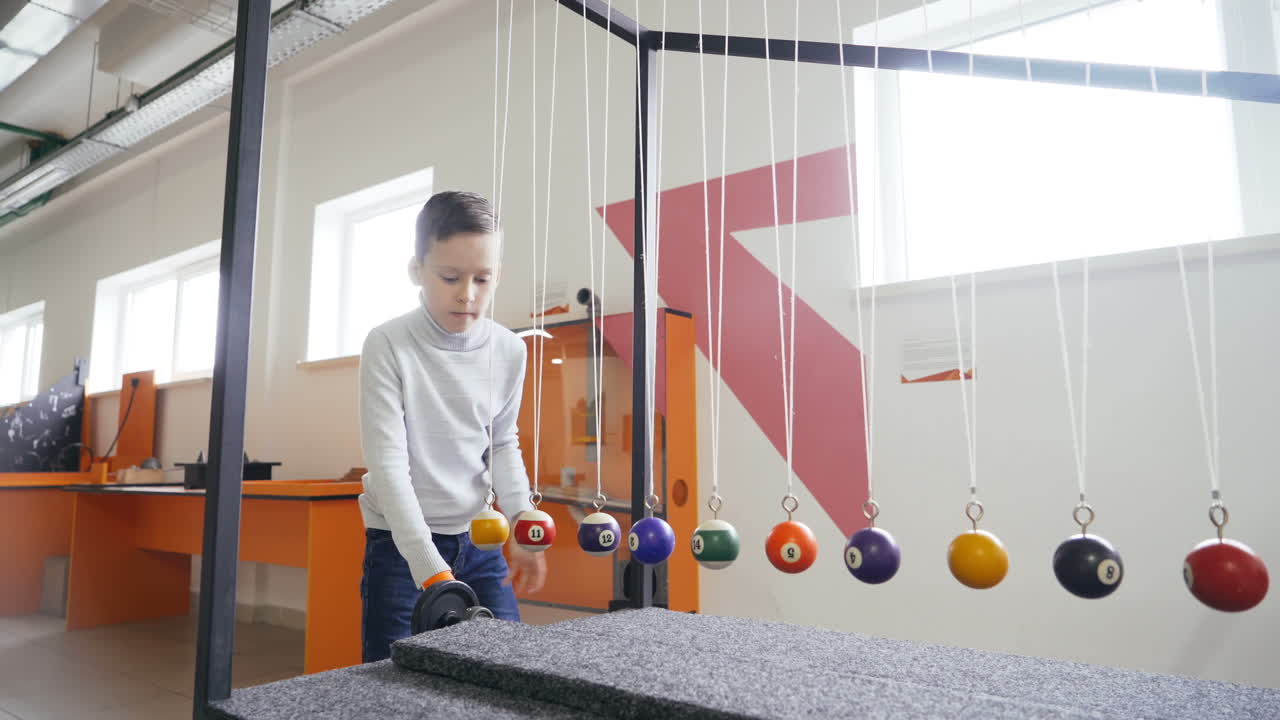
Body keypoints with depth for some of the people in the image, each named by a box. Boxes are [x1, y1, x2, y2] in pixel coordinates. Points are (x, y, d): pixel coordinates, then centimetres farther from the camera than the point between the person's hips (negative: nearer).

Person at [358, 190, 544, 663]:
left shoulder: (509, 351, -3)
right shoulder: (388, 346, -14)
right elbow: (388, 463, -19)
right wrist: (431, 570, -26)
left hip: (478, 541, 4)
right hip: (402, 544, -3)